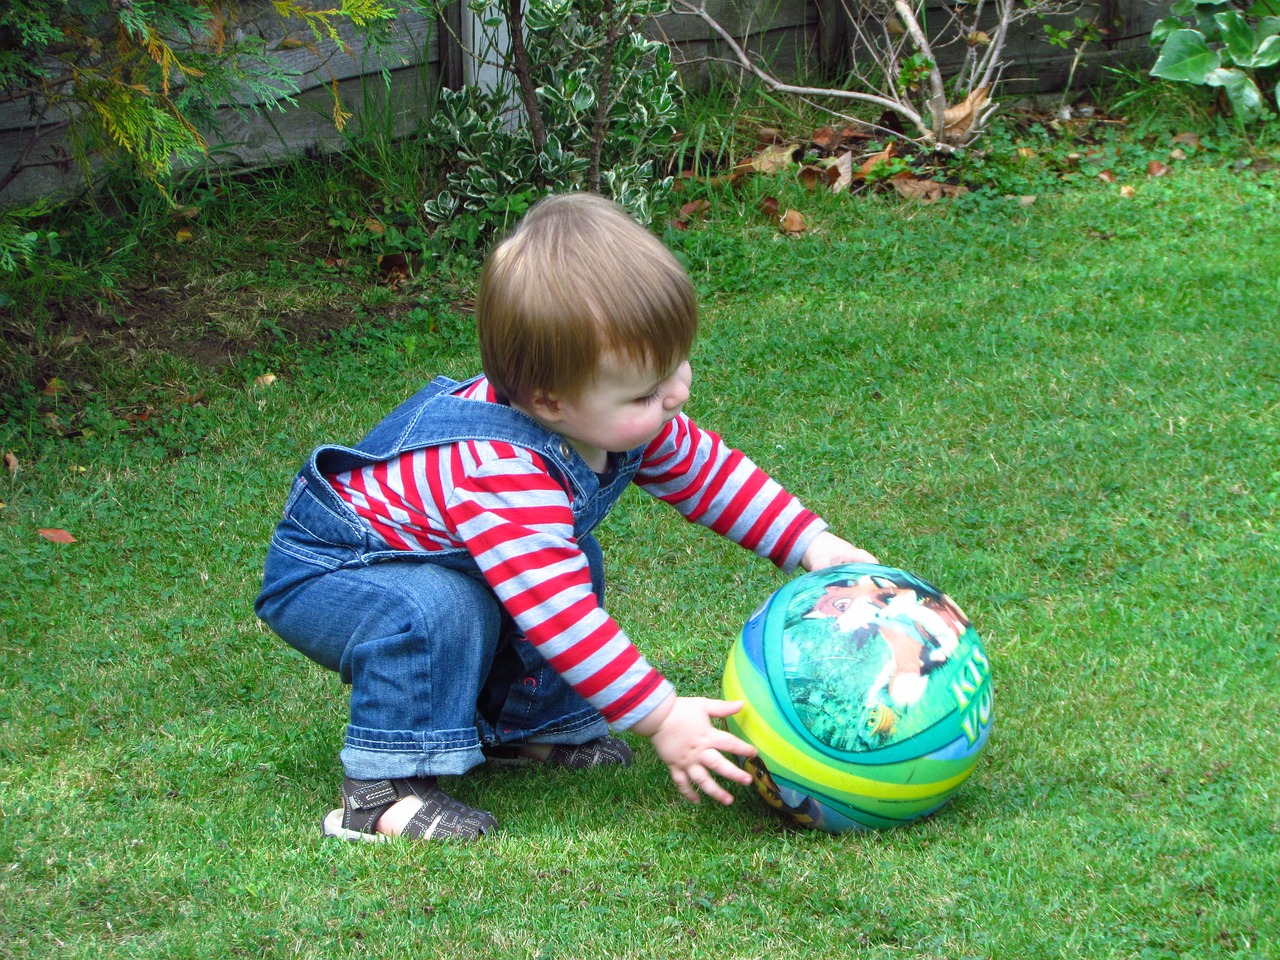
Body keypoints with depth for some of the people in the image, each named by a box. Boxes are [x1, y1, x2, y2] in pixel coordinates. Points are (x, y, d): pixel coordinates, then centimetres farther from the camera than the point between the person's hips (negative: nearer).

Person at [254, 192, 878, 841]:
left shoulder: (615, 418, -13)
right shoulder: (501, 471, -41)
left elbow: (707, 471, 5)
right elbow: (556, 616, -42)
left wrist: (812, 544, -2)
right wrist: (660, 718, -40)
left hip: (442, 558, 9)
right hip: (325, 566, -9)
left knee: (576, 565, 4)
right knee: (440, 611, -35)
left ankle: (522, 725, 16)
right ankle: (381, 788, -24)